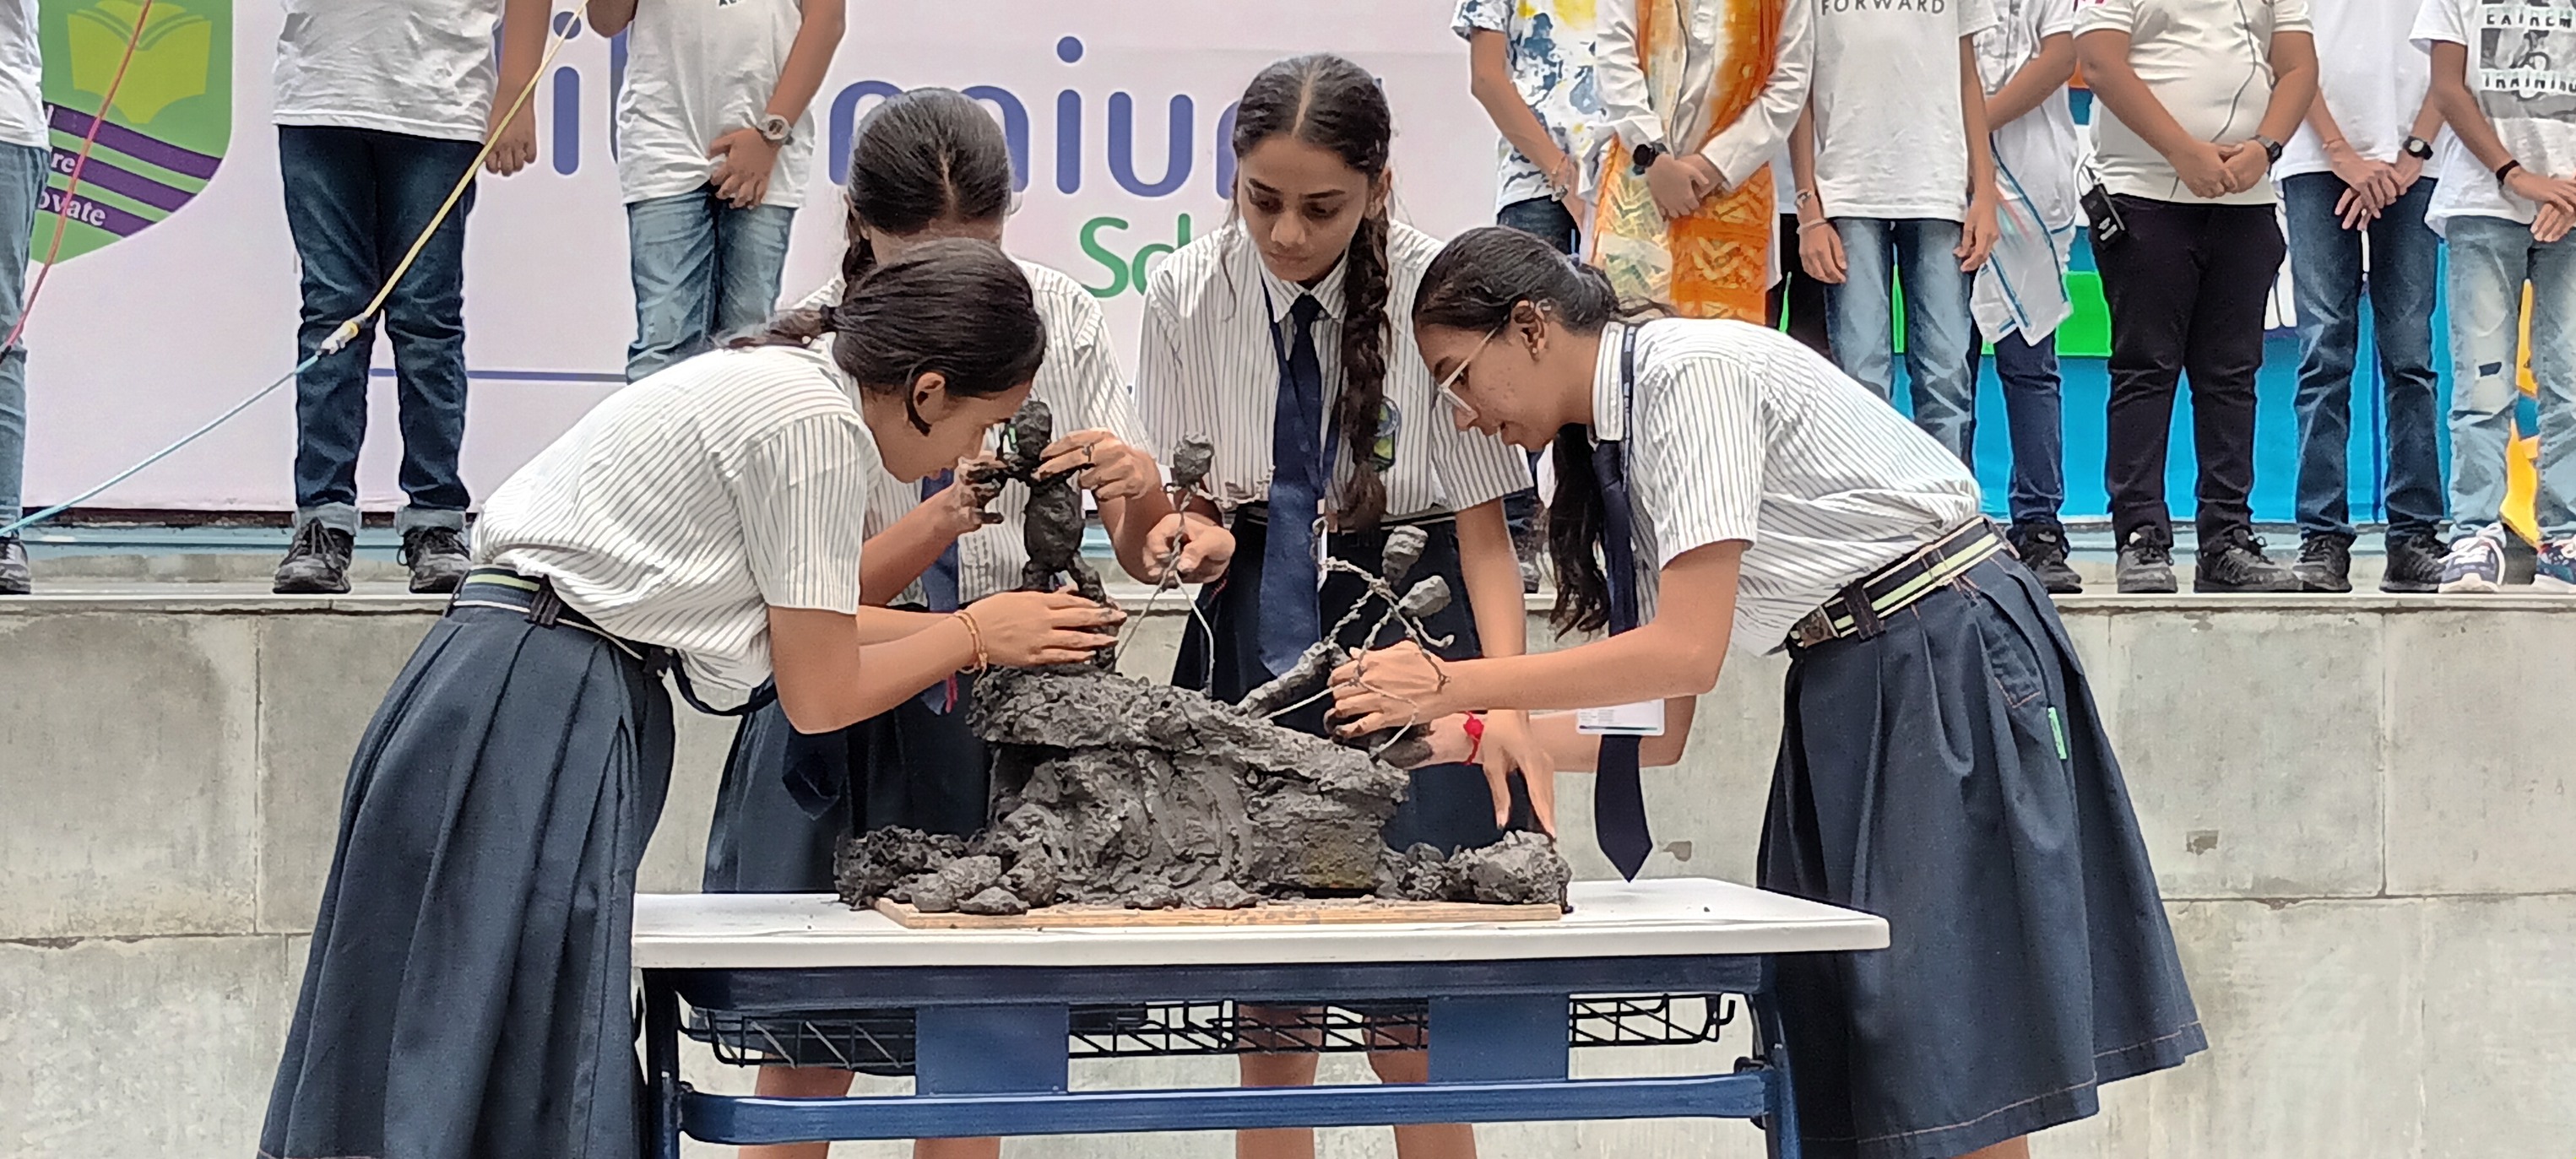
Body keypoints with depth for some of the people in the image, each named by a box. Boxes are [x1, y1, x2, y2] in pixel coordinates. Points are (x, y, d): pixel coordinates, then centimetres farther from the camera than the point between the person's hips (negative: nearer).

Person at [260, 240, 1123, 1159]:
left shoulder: (783, 378, 14)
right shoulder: (816, 423, -14)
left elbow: (803, 625, 22)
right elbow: (820, 696, -8)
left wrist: (976, 631, 21)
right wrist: (980, 635, 6)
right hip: (535, 722, -10)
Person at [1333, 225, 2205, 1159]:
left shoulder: (1695, 369, -15)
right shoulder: (1612, 450, 12)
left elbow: (1689, 654, -23)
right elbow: (1656, 734, 10)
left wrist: (1452, 684, -20)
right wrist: (1458, 731, 2)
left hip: (1952, 668, -9)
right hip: (1844, 694, 9)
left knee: (1944, 1072, -12)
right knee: (1834, 1073, 3)